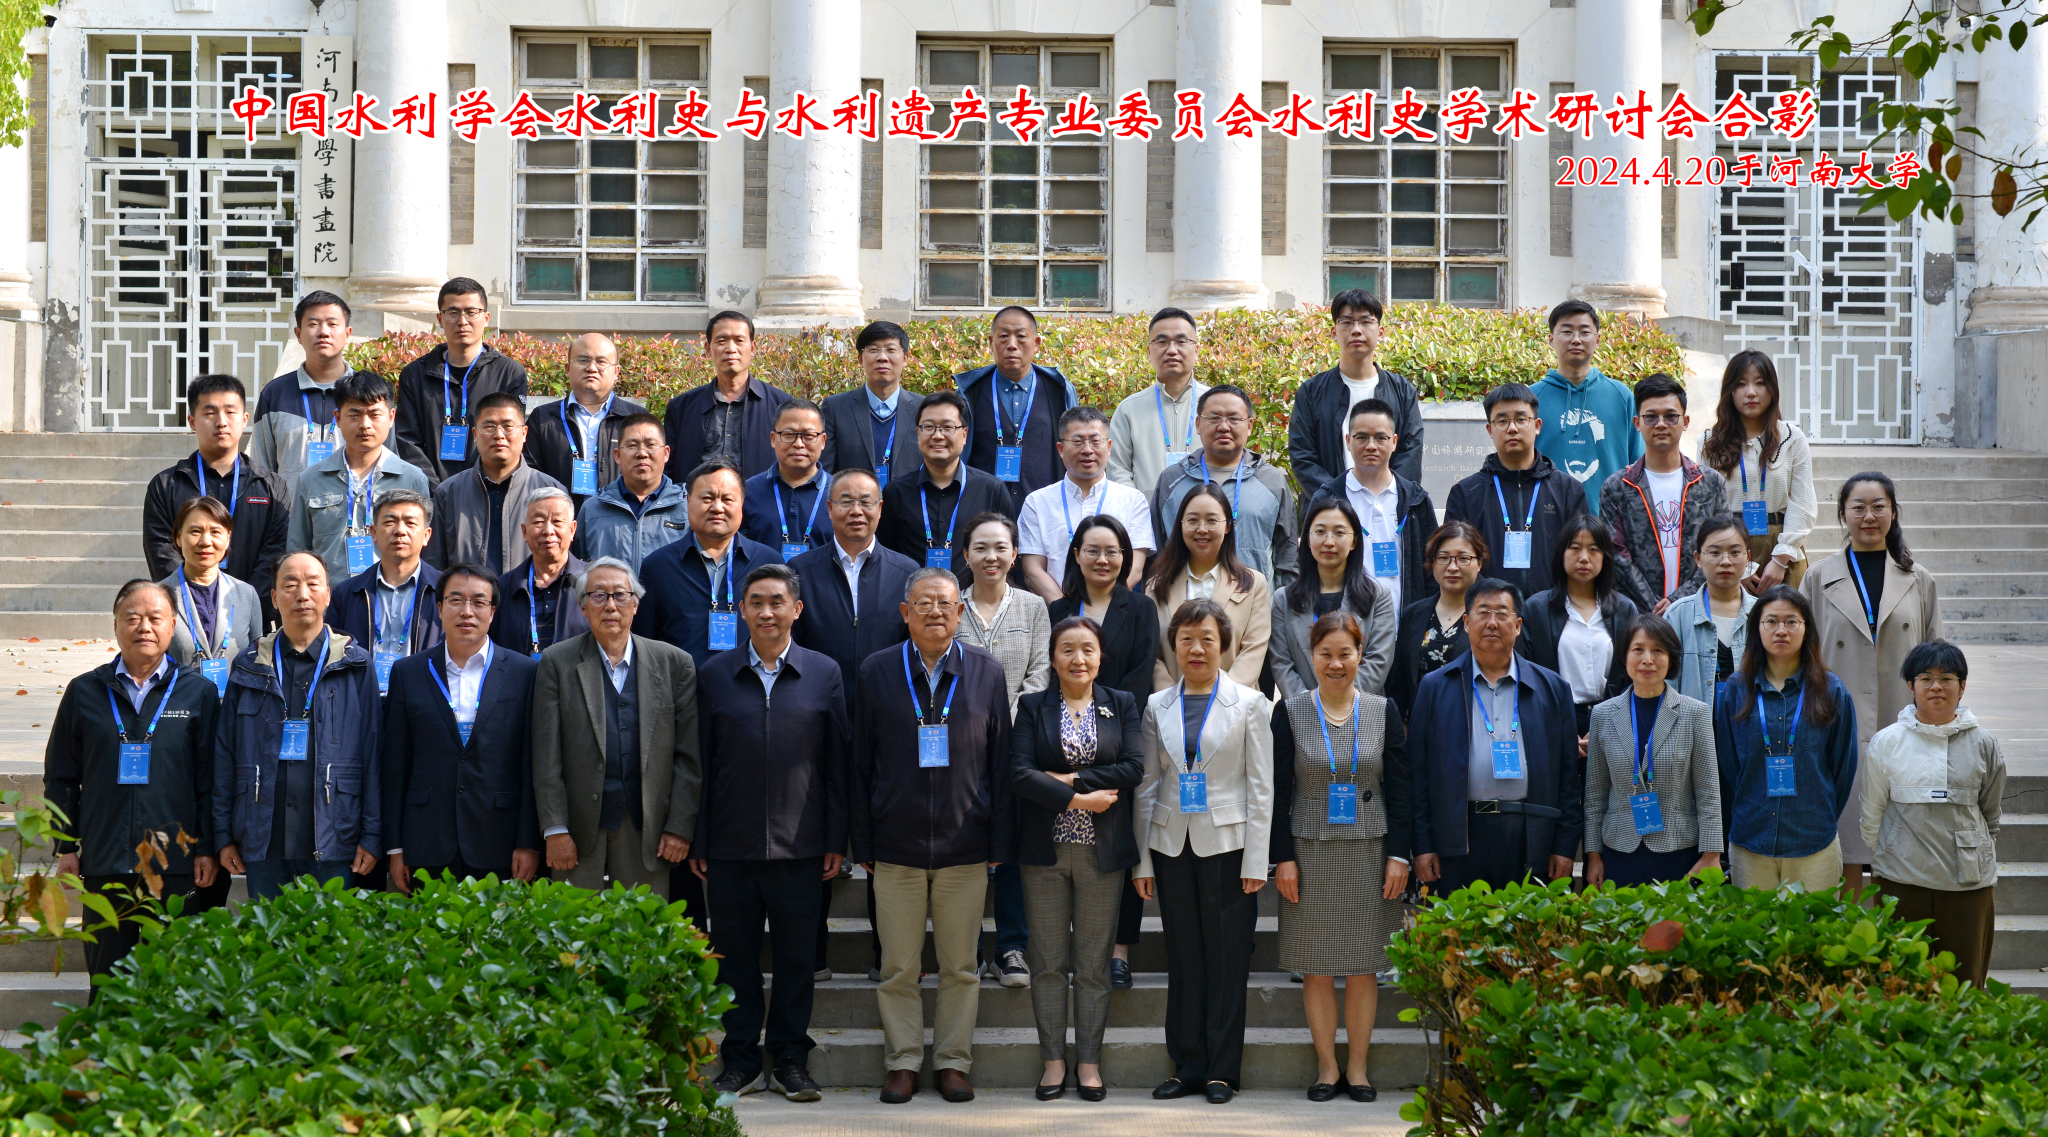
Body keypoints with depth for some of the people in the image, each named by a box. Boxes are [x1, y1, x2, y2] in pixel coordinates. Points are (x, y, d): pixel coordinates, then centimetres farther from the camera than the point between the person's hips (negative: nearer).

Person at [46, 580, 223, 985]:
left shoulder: (198, 693, 5)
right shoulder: (85, 693, 8)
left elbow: (211, 780, 5)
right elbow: (60, 777, 12)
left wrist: (207, 849, 1)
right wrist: (66, 847, 6)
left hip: (177, 864, -1)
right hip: (105, 864, 1)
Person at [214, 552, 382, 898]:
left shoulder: (355, 665, 5)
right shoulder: (250, 667, 10)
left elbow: (374, 753, 1)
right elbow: (224, 755, 10)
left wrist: (372, 836, -5)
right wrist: (224, 835, 4)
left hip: (333, 843, -2)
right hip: (263, 843, 2)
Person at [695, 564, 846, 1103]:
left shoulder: (824, 674, 5)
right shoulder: (713, 674, 6)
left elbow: (836, 764, 5)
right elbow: (701, 763, 7)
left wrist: (835, 841, 0)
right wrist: (696, 842, 3)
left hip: (799, 845, 0)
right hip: (731, 845, 1)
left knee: (796, 956, 5)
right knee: (734, 954, 6)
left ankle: (791, 1058, 15)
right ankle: (740, 1058, 16)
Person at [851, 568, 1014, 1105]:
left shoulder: (986, 672, 5)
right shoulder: (876, 671, 4)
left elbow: (1001, 762, 6)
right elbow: (860, 763, 5)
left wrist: (1000, 841, 0)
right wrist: (862, 842, 0)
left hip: (965, 846, 0)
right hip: (895, 845, 0)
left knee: (960, 965, 5)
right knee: (898, 966, 4)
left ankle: (954, 1061, 15)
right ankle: (903, 1061, 14)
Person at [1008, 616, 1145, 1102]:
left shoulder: (1123, 705, 7)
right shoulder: (1032, 707, 4)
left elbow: (1134, 768, -6)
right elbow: (1020, 774, -7)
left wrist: (1069, 779, -12)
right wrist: (1078, 800, -16)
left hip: (1102, 851, 0)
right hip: (1045, 850, 0)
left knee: (1094, 965, 5)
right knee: (1048, 963, 4)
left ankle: (1089, 1060, 13)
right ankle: (1053, 1059, 13)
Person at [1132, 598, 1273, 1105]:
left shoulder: (1248, 703, 1)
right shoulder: (1158, 706, 9)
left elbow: (1260, 788, -1)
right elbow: (1146, 787, 10)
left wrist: (1255, 862, -7)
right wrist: (1141, 861, 5)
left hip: (1226, 845, -3)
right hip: (1172, 846, 3)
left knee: (1228, 959, 1)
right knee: (1183, 959, 7)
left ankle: (1222, 1069, 8)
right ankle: (1187, 1066, 14)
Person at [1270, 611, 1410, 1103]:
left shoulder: (1384, 711, 4)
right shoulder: (1290, 711, 1)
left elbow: (1399, 788, 4)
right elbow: (1280, 790, 1)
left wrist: (1398, 855, -3)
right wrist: (1284, 857, -5)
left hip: (1369, 850, 1)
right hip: (1310, 852, -1)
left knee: (1363, 965, 4)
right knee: (1317, 967, 2)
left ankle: (1358, 1066, 13)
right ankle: (1326, 1067, 12)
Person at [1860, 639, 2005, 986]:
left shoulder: (1982, 744, 4)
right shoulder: (1886, 743, 1)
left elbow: (1990, 816, 14)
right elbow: (1872, 816, 9)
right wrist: (1882, 863, 11)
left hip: (1968, 883, 1)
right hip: (1901, 881, -1)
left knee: (1965, 984, 5)